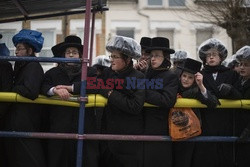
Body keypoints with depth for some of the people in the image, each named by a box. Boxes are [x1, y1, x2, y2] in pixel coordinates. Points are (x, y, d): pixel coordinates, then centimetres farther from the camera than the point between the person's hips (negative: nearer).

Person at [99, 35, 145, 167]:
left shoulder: (138, 77, -10)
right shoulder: (108, 73, 5)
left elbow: (135, 107, -20)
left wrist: (111, 94, -16)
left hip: (129, 137, -4)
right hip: (108, 132, 5)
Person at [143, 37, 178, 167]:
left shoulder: (171, 77, -4)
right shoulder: (148, 74, 15)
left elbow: (168, 101, -19)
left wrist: (144, 92, -17)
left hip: (159, 129, -5)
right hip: (144, 127, 6)